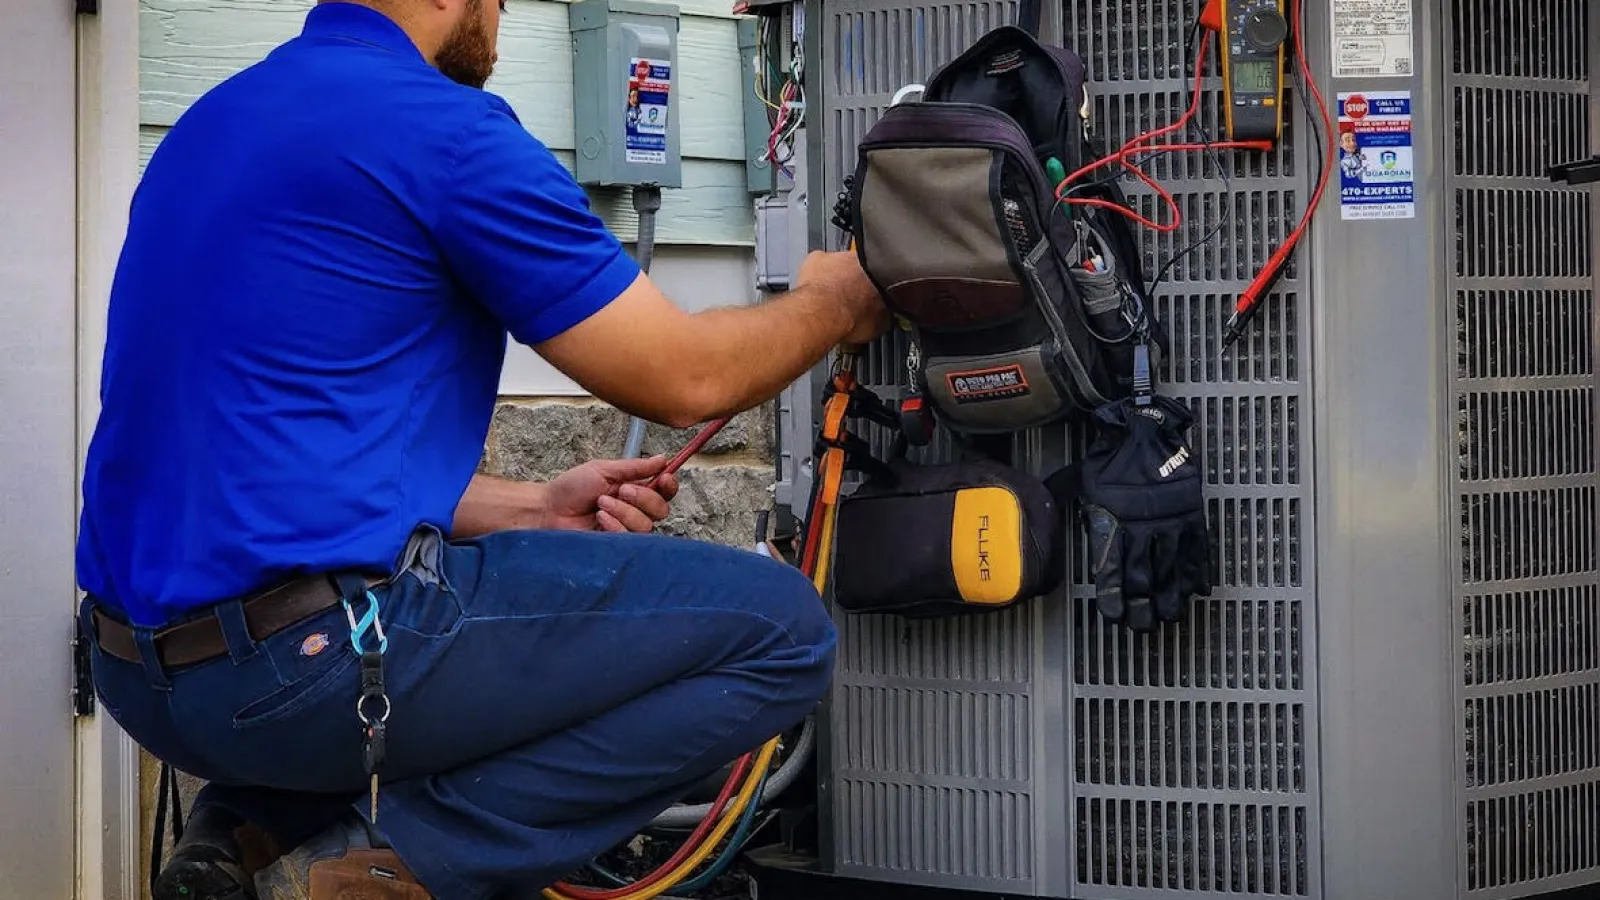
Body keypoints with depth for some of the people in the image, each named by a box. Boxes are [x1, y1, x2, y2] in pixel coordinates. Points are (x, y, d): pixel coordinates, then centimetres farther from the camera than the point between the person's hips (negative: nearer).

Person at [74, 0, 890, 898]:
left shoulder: (219, 121, 17)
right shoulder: (443, 126, -9)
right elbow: (685, 378, -3)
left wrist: (531, 509, 15)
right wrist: (836, 303, 17)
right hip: (312, 655, -9)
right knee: (778, 628, -1)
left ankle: (256, 827, 13)